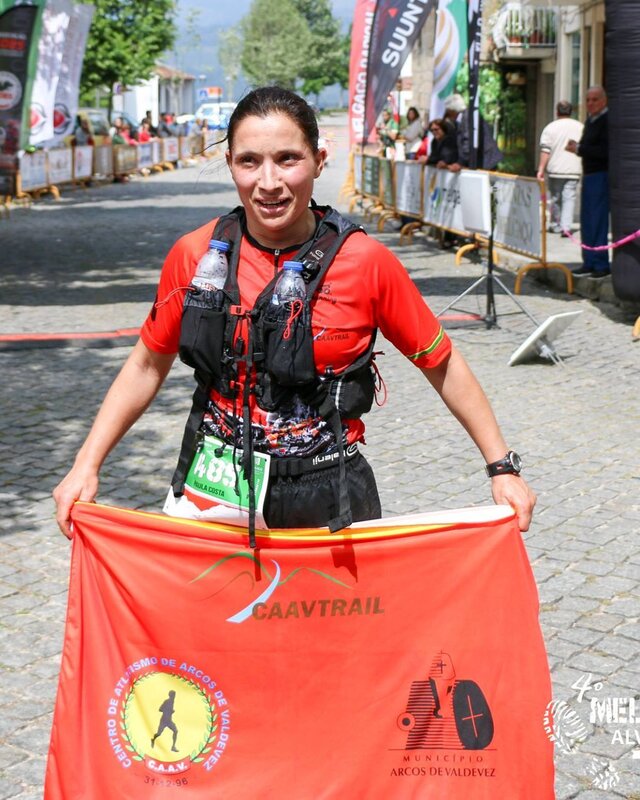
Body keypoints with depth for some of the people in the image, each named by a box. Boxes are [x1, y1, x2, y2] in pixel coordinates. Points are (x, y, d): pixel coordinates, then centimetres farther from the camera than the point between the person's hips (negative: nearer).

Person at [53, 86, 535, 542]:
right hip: (215, 496, 1)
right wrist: (87, 465, 1)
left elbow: (442, 365, 0)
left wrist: (502, 468, -1)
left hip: (329, 500, -1)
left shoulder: (366, 262, -10)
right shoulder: (194, 256, -5)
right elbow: (148, 365, 7)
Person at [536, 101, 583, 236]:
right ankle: (566, 227, -12)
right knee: (569, 198, -1)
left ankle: (555, 225, 22)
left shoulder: (551, 127, -2)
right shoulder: (580, 127, 7)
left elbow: (545, 150, -9)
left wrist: (541, 169, -9)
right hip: (573, 170, 1)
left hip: (555, 169, -1)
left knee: (555, 198, 12)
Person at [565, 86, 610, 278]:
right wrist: (577, 146, 4)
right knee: (587, 221, 11)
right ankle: (589, 262, 18)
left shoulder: (607, 121, -13)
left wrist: (579, 149, -18)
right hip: (589, 174, 9)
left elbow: (605, 151, -22)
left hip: (601, 175, -9)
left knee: (597, 221, -9)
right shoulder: (590, 121, 16)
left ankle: (601, 264, -4)